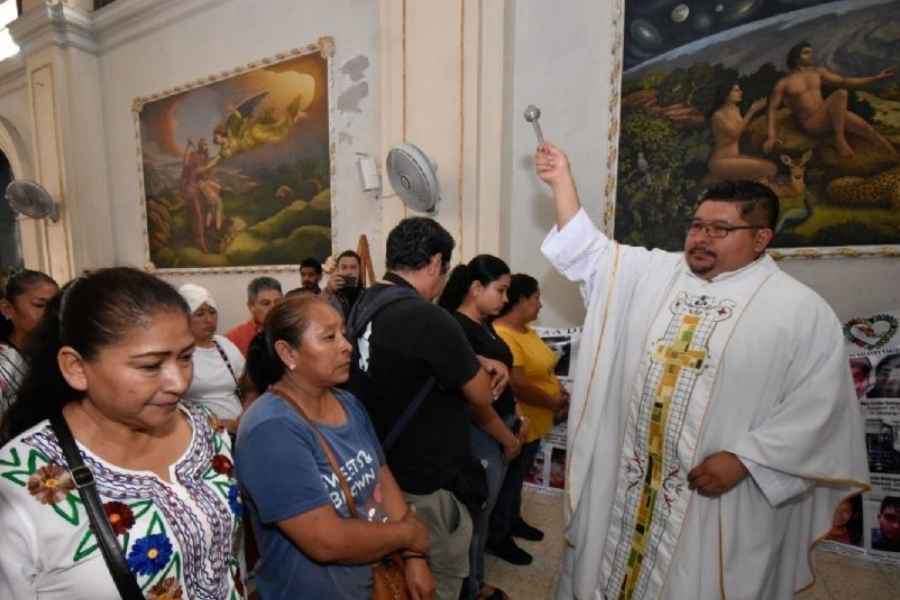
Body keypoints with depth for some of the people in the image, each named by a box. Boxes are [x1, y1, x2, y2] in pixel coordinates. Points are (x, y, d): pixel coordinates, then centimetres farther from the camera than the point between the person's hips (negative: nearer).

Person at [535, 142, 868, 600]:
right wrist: (562, 182, -1)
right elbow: (588, 252, 4)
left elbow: (819, 406, -9)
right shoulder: (654, 273, 3)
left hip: (720, 488, -3)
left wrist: (742, 458, -17)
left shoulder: (802, 310, -7)